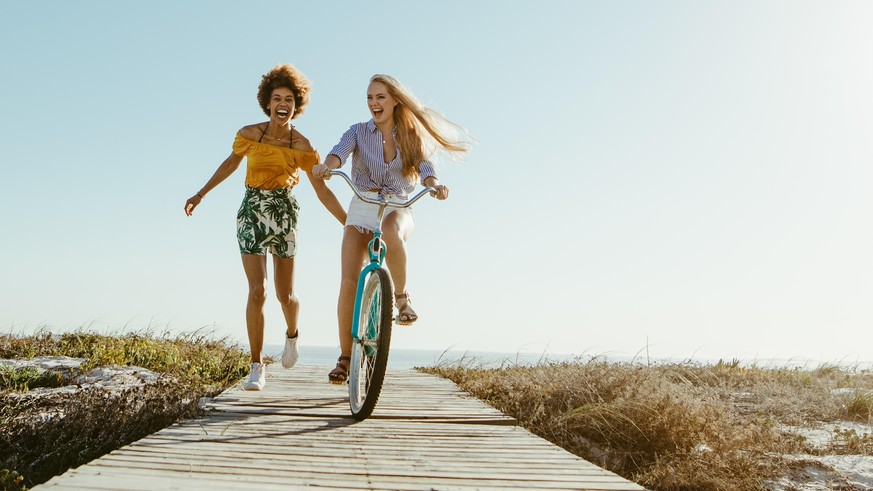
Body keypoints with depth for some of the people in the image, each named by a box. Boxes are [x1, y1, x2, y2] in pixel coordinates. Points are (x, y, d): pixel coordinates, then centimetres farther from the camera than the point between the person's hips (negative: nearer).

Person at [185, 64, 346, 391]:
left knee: (286, 294, 4)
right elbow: (231, 162, 14)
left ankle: (291, 335, 40)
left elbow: (323, 192, -2)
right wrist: (201, 194, 18)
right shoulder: (250, 134, -4)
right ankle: (257, 367, 0)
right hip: (252, 213, 0)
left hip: (284, 214, 1)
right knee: (257, 290, -12)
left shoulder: (302, 147, -6)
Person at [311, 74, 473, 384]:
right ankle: (345, 357, -3)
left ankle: (401, 296, -14)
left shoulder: (411, 137, 6)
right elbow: (340, 151, -16)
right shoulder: (359, 132, 4)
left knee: (391, 232, -40)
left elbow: (424, 168, -10)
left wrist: (435, 185, -34)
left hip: (397, 209, -1)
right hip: (362, 208, 1)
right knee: (349, 282, -13)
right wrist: (326, 165, -40)